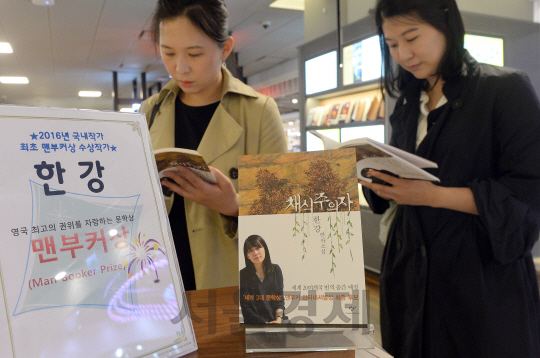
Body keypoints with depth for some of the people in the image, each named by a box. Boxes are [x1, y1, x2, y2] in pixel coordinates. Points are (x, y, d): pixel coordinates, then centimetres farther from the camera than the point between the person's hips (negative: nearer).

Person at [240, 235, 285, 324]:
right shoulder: (243, 275, -2)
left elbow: (280, 299, 8)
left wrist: (278, 319, -10)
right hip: (254, 323, -4)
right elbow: (245, 308, -4)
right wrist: (265, 324, -12)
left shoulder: (276, 270, 9)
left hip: (277, 320, 4)